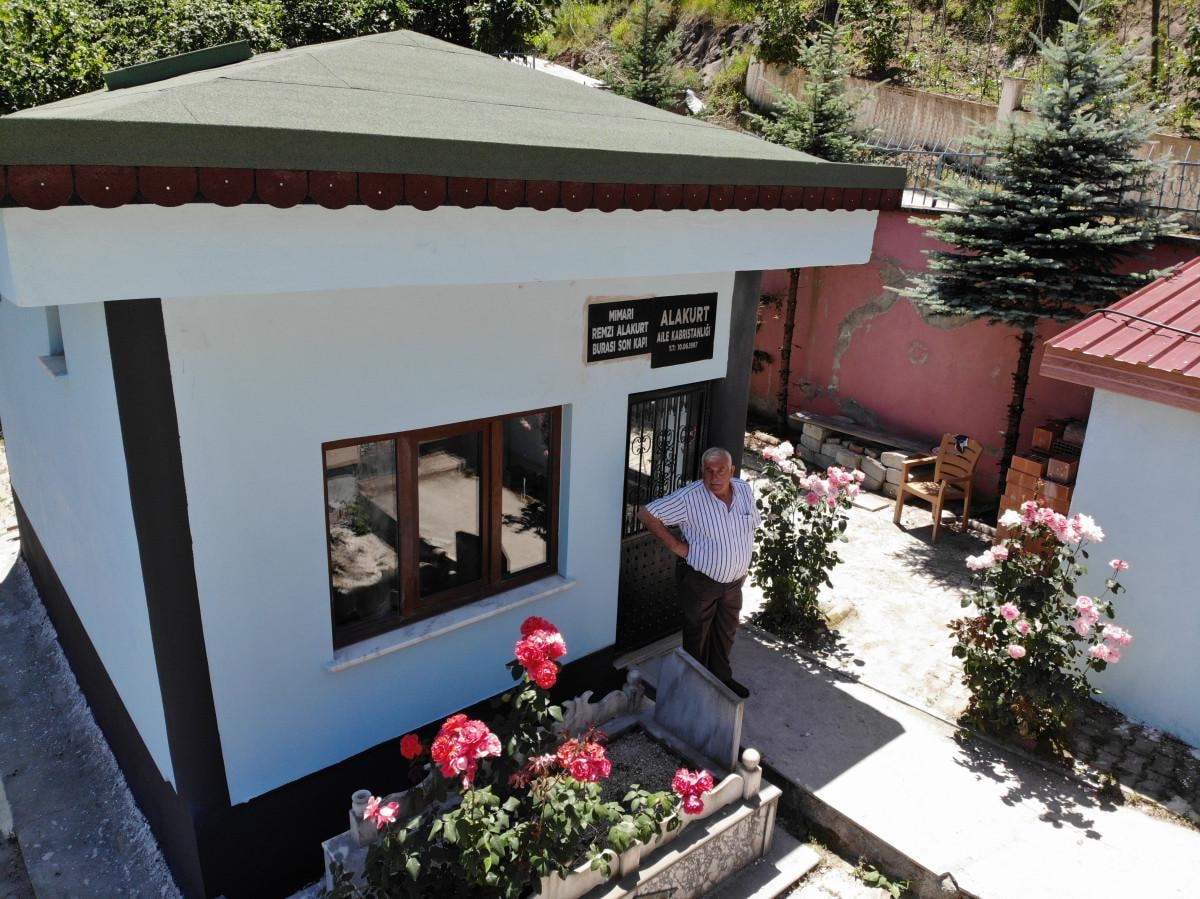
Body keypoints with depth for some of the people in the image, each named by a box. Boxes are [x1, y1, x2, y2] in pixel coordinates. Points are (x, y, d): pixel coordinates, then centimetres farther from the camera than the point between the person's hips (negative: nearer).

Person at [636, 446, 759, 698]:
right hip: (700, 582, -5)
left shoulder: (745, 490, -6)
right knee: (697, 637, 13)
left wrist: (743, 567, 9)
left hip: (734, 581, 5)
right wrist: (676, 546, -20)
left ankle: (722, 677, 45)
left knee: (726, 634, 23)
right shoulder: (689, 498, -24)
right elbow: (646, 514, -23)